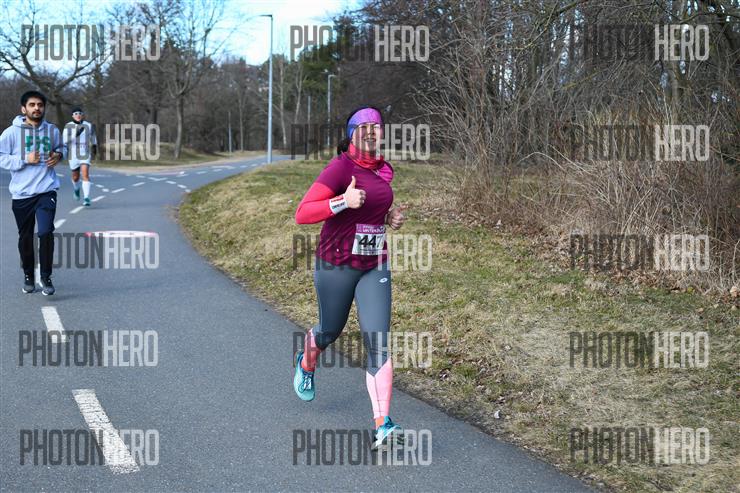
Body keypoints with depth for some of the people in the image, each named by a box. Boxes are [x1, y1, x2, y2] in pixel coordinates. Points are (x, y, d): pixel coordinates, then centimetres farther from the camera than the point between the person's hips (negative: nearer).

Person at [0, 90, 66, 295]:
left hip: (47, 190, 0)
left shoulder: (52, 130, 4)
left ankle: (46, 277, 0)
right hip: (21, 193, 0)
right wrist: (25, 159, -16)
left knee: (46, 233, -15)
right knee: (25, 237, 11)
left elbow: (61, 147, 22)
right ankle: (28, 276, 30)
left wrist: (59, 154, 0)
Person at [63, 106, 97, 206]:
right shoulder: (68, 126, -4)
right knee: (75, 177, 14)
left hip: (85, 154, -1)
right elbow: (65, 141, -12)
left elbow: (93, 137, 17)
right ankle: (76, 189, 48)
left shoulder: (88, 125, 1)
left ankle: (86, 198, -17)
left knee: (85, 174, -17)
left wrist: (94, 150, 23)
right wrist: (76, 135, -27)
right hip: (73, 155, 1)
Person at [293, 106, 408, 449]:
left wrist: (389, 218, 6)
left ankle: (383, 426, -12)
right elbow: (302, 214, -21)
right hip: (336, 266, -4)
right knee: (330, 331, 17)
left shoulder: (383, 170, 5)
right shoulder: (341, 166, -15)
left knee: (378, 341, -9)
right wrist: (343, 202, -33)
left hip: (374, 267, 4)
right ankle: (306, 362, 56)